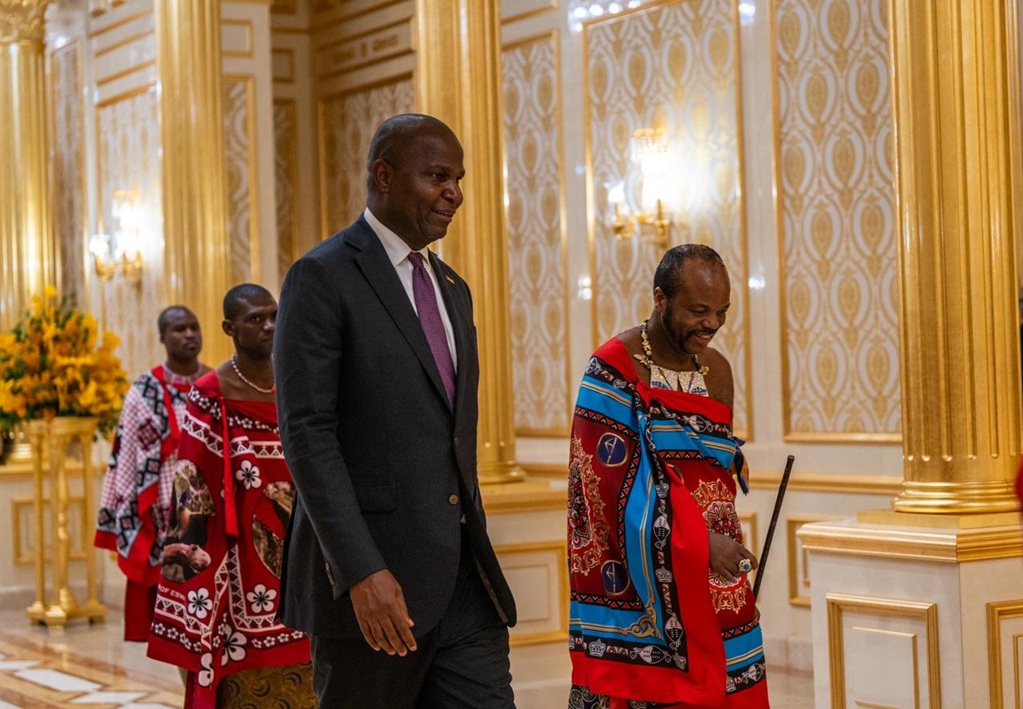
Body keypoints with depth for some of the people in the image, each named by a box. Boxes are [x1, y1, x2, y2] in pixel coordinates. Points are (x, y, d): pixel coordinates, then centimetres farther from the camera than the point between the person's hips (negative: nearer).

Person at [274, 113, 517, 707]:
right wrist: (362, 572, -21)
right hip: (373, 577, -6)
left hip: (464, 579, 7)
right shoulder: (324, 277, -7)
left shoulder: (453, 290, 17)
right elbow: (306, 434, -15)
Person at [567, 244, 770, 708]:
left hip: (717, 580, 6)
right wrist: (695, 542, -19)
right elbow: (616, 486, -15)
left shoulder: (717, 370, 9)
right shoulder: (614, 369, -11)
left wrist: (725, 544, 4)